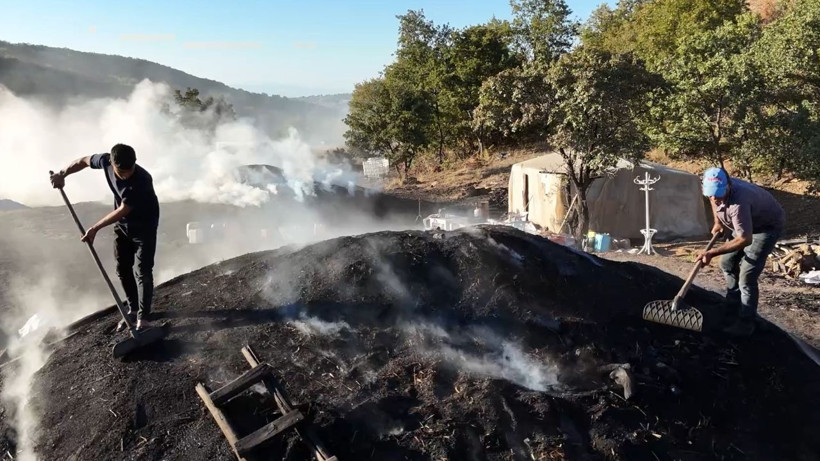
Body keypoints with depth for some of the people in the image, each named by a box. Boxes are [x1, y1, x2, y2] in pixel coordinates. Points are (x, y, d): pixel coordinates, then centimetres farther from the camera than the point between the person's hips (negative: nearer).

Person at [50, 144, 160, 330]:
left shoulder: (142, 180, -35)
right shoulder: (106, 161, -18)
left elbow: (123, 210, -29)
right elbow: (84, 161, 5)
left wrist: (95, 228, -25)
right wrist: (62, 173, 3)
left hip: (144, 227, -6)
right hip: (122, 224, 6)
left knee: (143, 272, -8)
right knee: (122, 269, 11)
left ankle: (143, 317, -1)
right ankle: (132, 309, 25)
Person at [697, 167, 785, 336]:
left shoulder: (739, 202, -43)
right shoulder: (715, 188, -18)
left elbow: (745, 239, -43)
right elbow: (715, 200, 10)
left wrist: (712, 253, -43)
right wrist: (718, 223, 14)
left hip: (768, 226, -9)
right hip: (746, 224, 9)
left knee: (747, 276, -14)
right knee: (727, 263, 15)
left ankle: (745, 324, -2)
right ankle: (733, 308, 33)